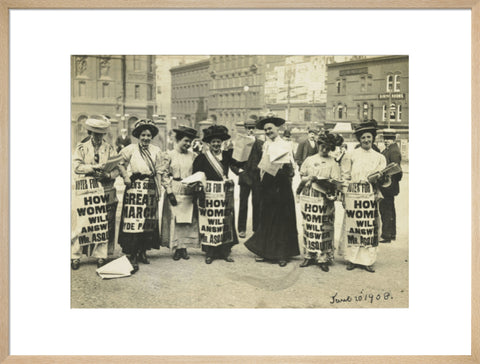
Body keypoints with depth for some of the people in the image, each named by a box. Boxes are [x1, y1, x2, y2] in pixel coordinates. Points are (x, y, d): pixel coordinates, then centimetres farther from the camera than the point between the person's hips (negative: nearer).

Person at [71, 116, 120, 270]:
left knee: (104, 224, 2)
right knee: (81, 223, -5)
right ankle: (75, 256, 5)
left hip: (105, 191, 2)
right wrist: (94, 167, -17)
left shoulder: (109, 148, 12)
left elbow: (117, 168, 3)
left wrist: (108, 175, -17)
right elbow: (77, 166, -4)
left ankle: (101, 255, 11)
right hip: (85, 191, -1)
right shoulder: (81, 148, 9)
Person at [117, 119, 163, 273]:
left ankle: (143, 251, 19)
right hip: (135, 187, -4)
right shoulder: (131, 149, 0)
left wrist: (158, 189, 10)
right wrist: (125, 176, -3)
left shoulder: (156, 151, 10)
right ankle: (131, 255, -6)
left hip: (150, 189, 4)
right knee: (133, 220, -9)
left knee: (149, 221, 7)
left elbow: (158, 172, 13)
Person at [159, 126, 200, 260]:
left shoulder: (192, 155, 8)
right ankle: (176, 248, 9)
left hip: (189, 192, 3)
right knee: (174, 219, -1)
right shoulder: (169, 155, -1)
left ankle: (184, 247, 14)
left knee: (188, 220, 4)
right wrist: (170, 192, -11)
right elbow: (164, 175, -4)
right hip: (174, 192, -3)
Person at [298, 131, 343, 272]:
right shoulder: (309, 160, 11)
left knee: (324, 228, -3)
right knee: (308, 226, 5)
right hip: (309, 197, 3)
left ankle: (323, 258, 3)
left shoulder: (333, 163, 4)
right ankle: (309, 255, 14)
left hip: (324, 198, -2)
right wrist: (310, 178, -8)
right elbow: (302, 178, 12)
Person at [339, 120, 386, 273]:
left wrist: (377, 179, -10)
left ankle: (368, 260, 9)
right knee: (353, 226, -2)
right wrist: (344, 196, -3)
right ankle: (352, 259, 8)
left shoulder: (379, 157, 13)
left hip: (371, 196, 2)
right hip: (354, 195, -2)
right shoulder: (351, 155, 5)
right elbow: (345, 177, 4)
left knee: (370, 227, 1)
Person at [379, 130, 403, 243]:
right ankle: (392, 233, 27)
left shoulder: (394, 151, -15)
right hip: (386, 184, 11)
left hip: (388, 185, -11)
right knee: (389, 209, 17)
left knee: (386, 209, -8)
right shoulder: (387, 150, 16)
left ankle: (386, 235, -3)